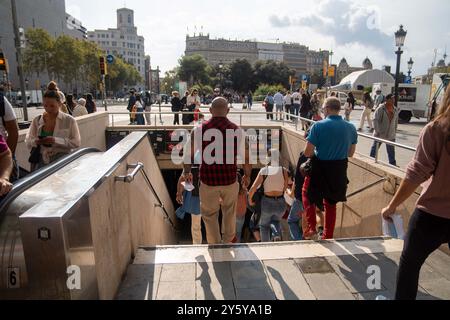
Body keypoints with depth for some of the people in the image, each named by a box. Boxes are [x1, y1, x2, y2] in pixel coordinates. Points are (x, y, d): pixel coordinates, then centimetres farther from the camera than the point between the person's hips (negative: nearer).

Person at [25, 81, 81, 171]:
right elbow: (28, 142, 14)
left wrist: (56, 141, -17)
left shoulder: (69, 120, 0)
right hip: (42, 160, 2)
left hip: (62, 159, -2)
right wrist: (35, 142, -10)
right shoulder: (37, 120, 10)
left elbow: (77, 143, -5)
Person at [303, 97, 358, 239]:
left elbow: (307, 153, -18)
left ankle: (312, 228, 11)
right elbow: (350, 153, 8)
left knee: (308, 198, 22)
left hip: (320, 169, -4)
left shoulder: (318, 126, -18)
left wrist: (318, 152, 3)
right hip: (339, 171, 4)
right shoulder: (351, 128, -2)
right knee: (331, 204, 21)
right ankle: (328, 236, 30)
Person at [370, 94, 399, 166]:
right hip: (379, 134, -5)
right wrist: (377, 131, -19)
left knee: (391, 151, 12)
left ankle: (393, 164, 22)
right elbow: (375, 120, -16)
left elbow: (396, 122, 13)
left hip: (391, 135, 5)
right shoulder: (381, 109, -13)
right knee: (375, 149, 8)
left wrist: (395, 132, 12)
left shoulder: (395, 110, 5)